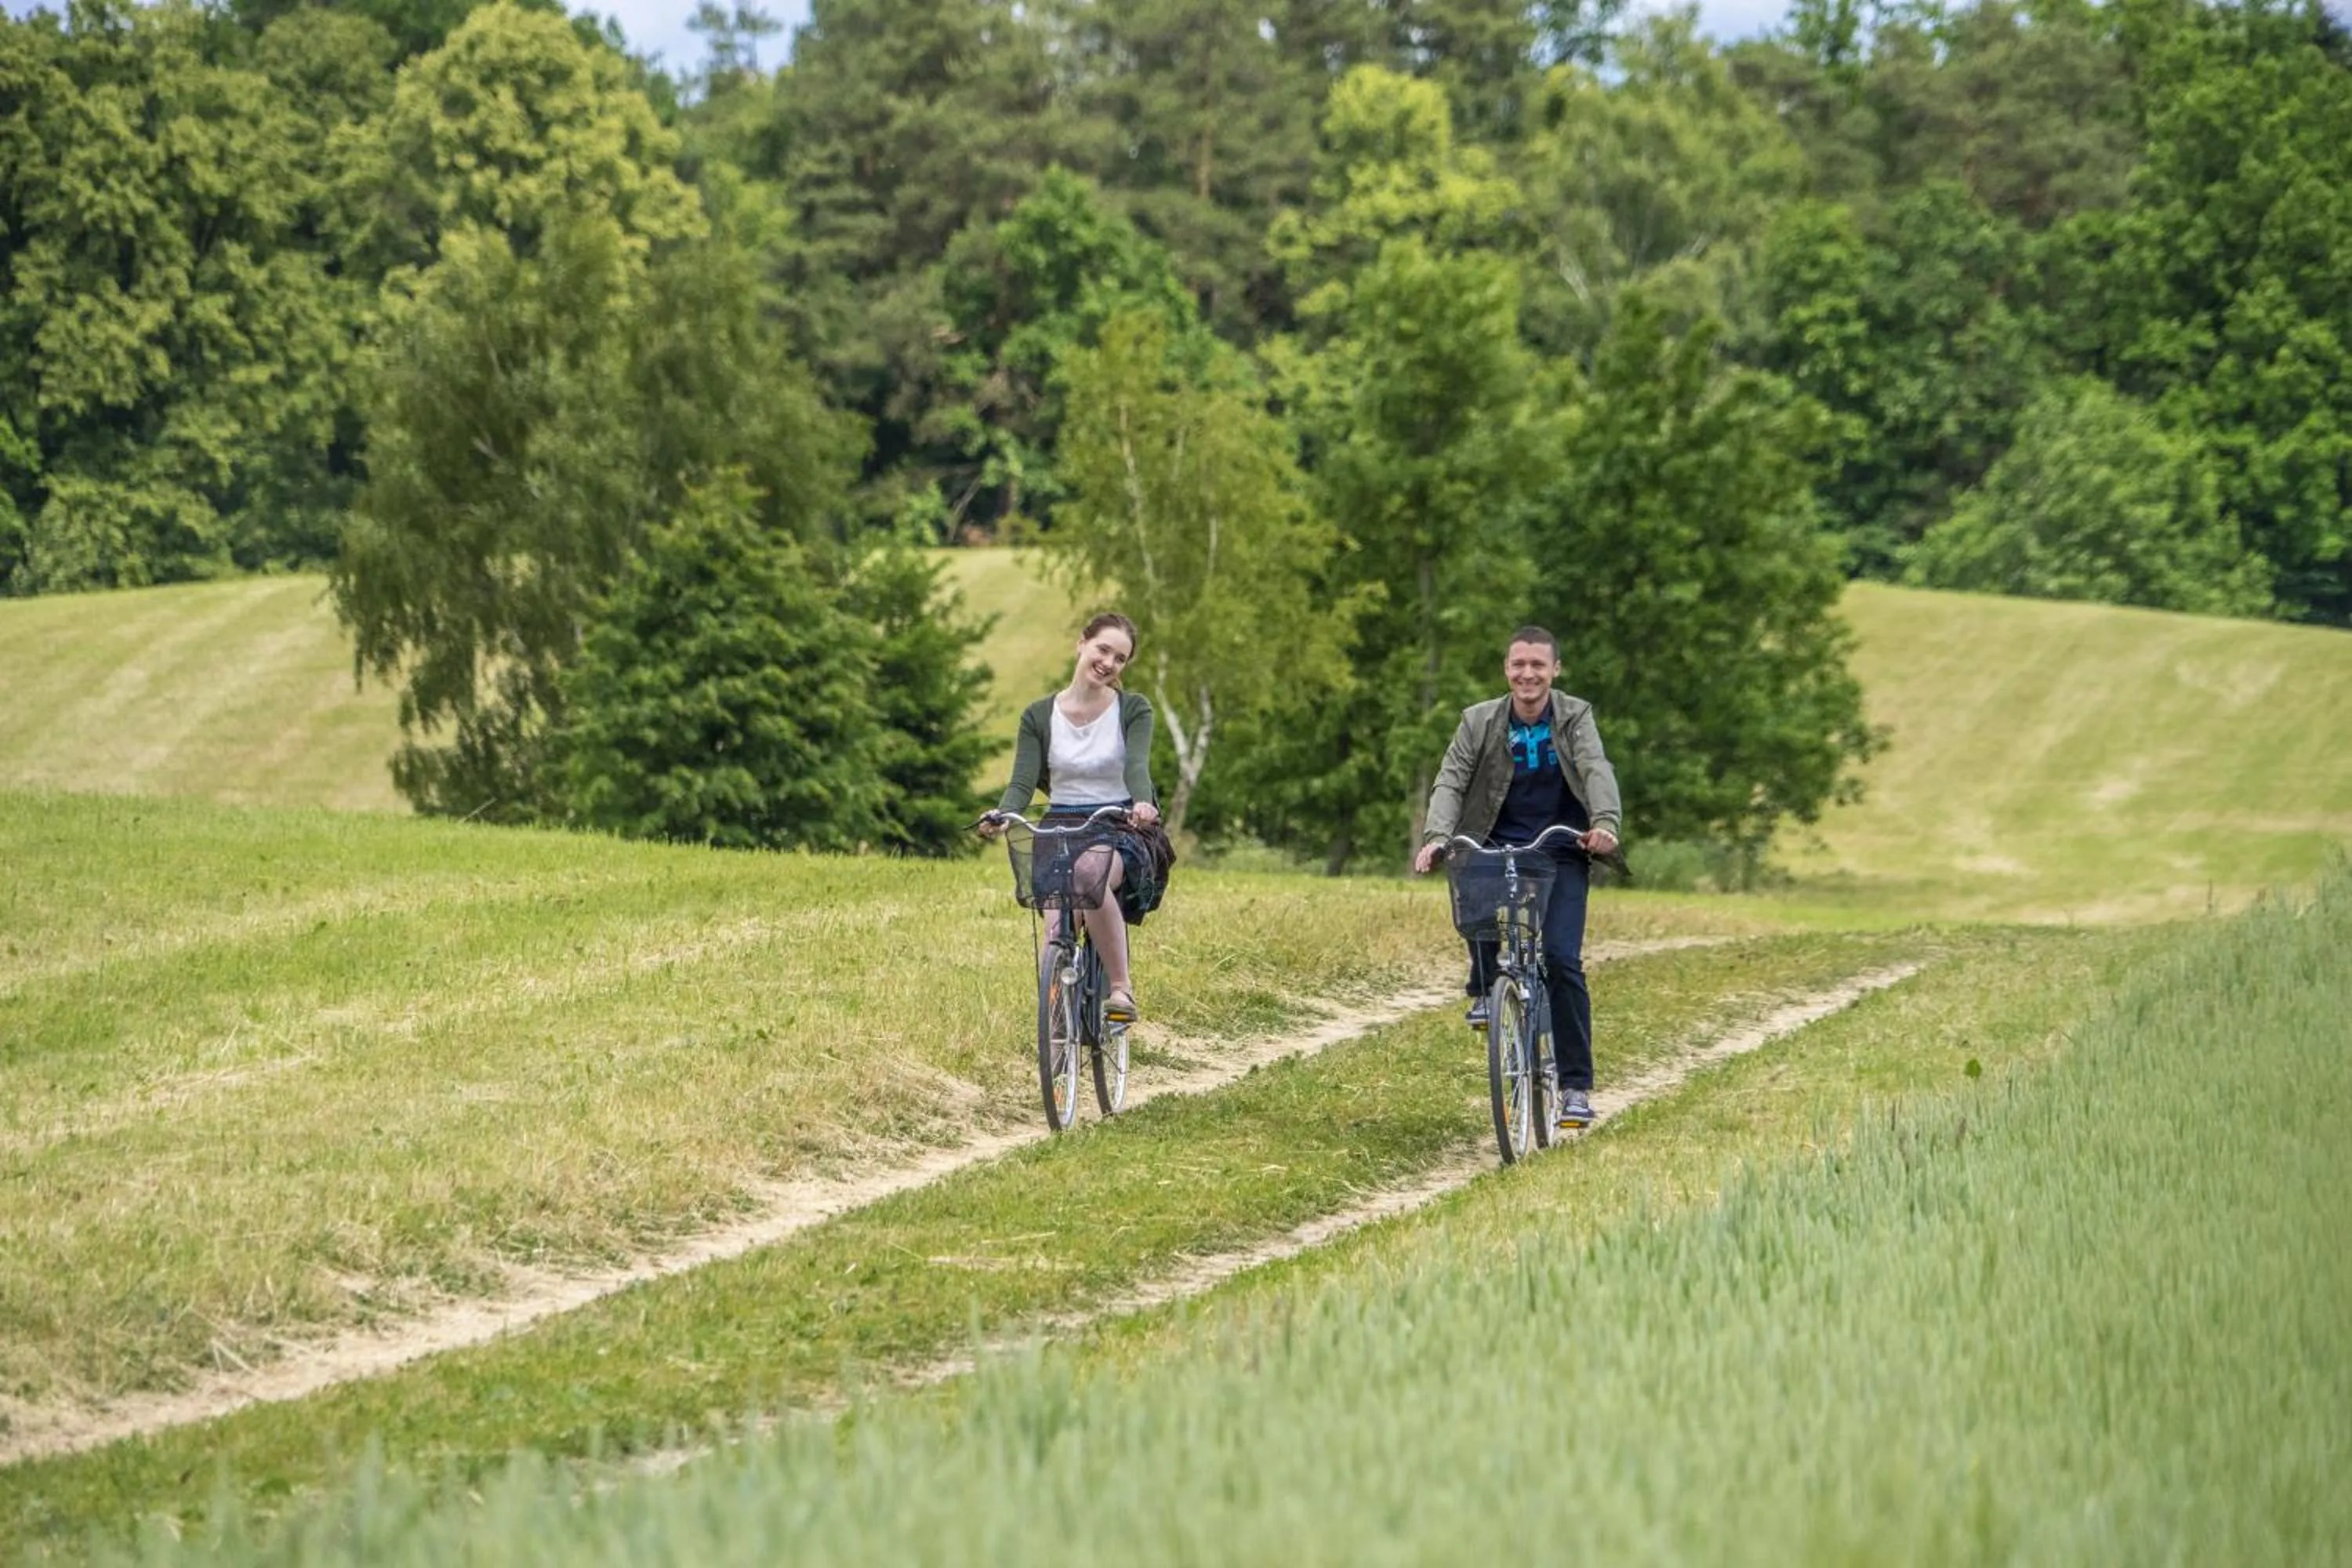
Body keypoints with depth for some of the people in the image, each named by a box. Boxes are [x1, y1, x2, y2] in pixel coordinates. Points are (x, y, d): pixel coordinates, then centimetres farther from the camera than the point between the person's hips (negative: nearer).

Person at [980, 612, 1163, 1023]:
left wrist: (1142, 803, -40)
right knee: (1058, 938, -21)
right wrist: (1002, 816, -28)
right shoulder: (1039, 716, 5)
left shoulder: (1133, 710, 1)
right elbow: (1024, 781, -5)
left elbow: (1137, 766, -16)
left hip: (1119, 831, -2)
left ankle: (1120, 986, -26)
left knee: (1092, 874, -38)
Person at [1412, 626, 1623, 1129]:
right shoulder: (1480, 721, 0)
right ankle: (1486, 988, -2)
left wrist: (1605, 823, -39)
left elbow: (1596, 771, -19)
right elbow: (1451, 782, -9)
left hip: (1561, 853, -1)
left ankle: (1576, 1085, -5)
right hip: (1499, 848, 1)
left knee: (1561, 957, -14)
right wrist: (1436, 836, -29)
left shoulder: (1575, 718, -3)